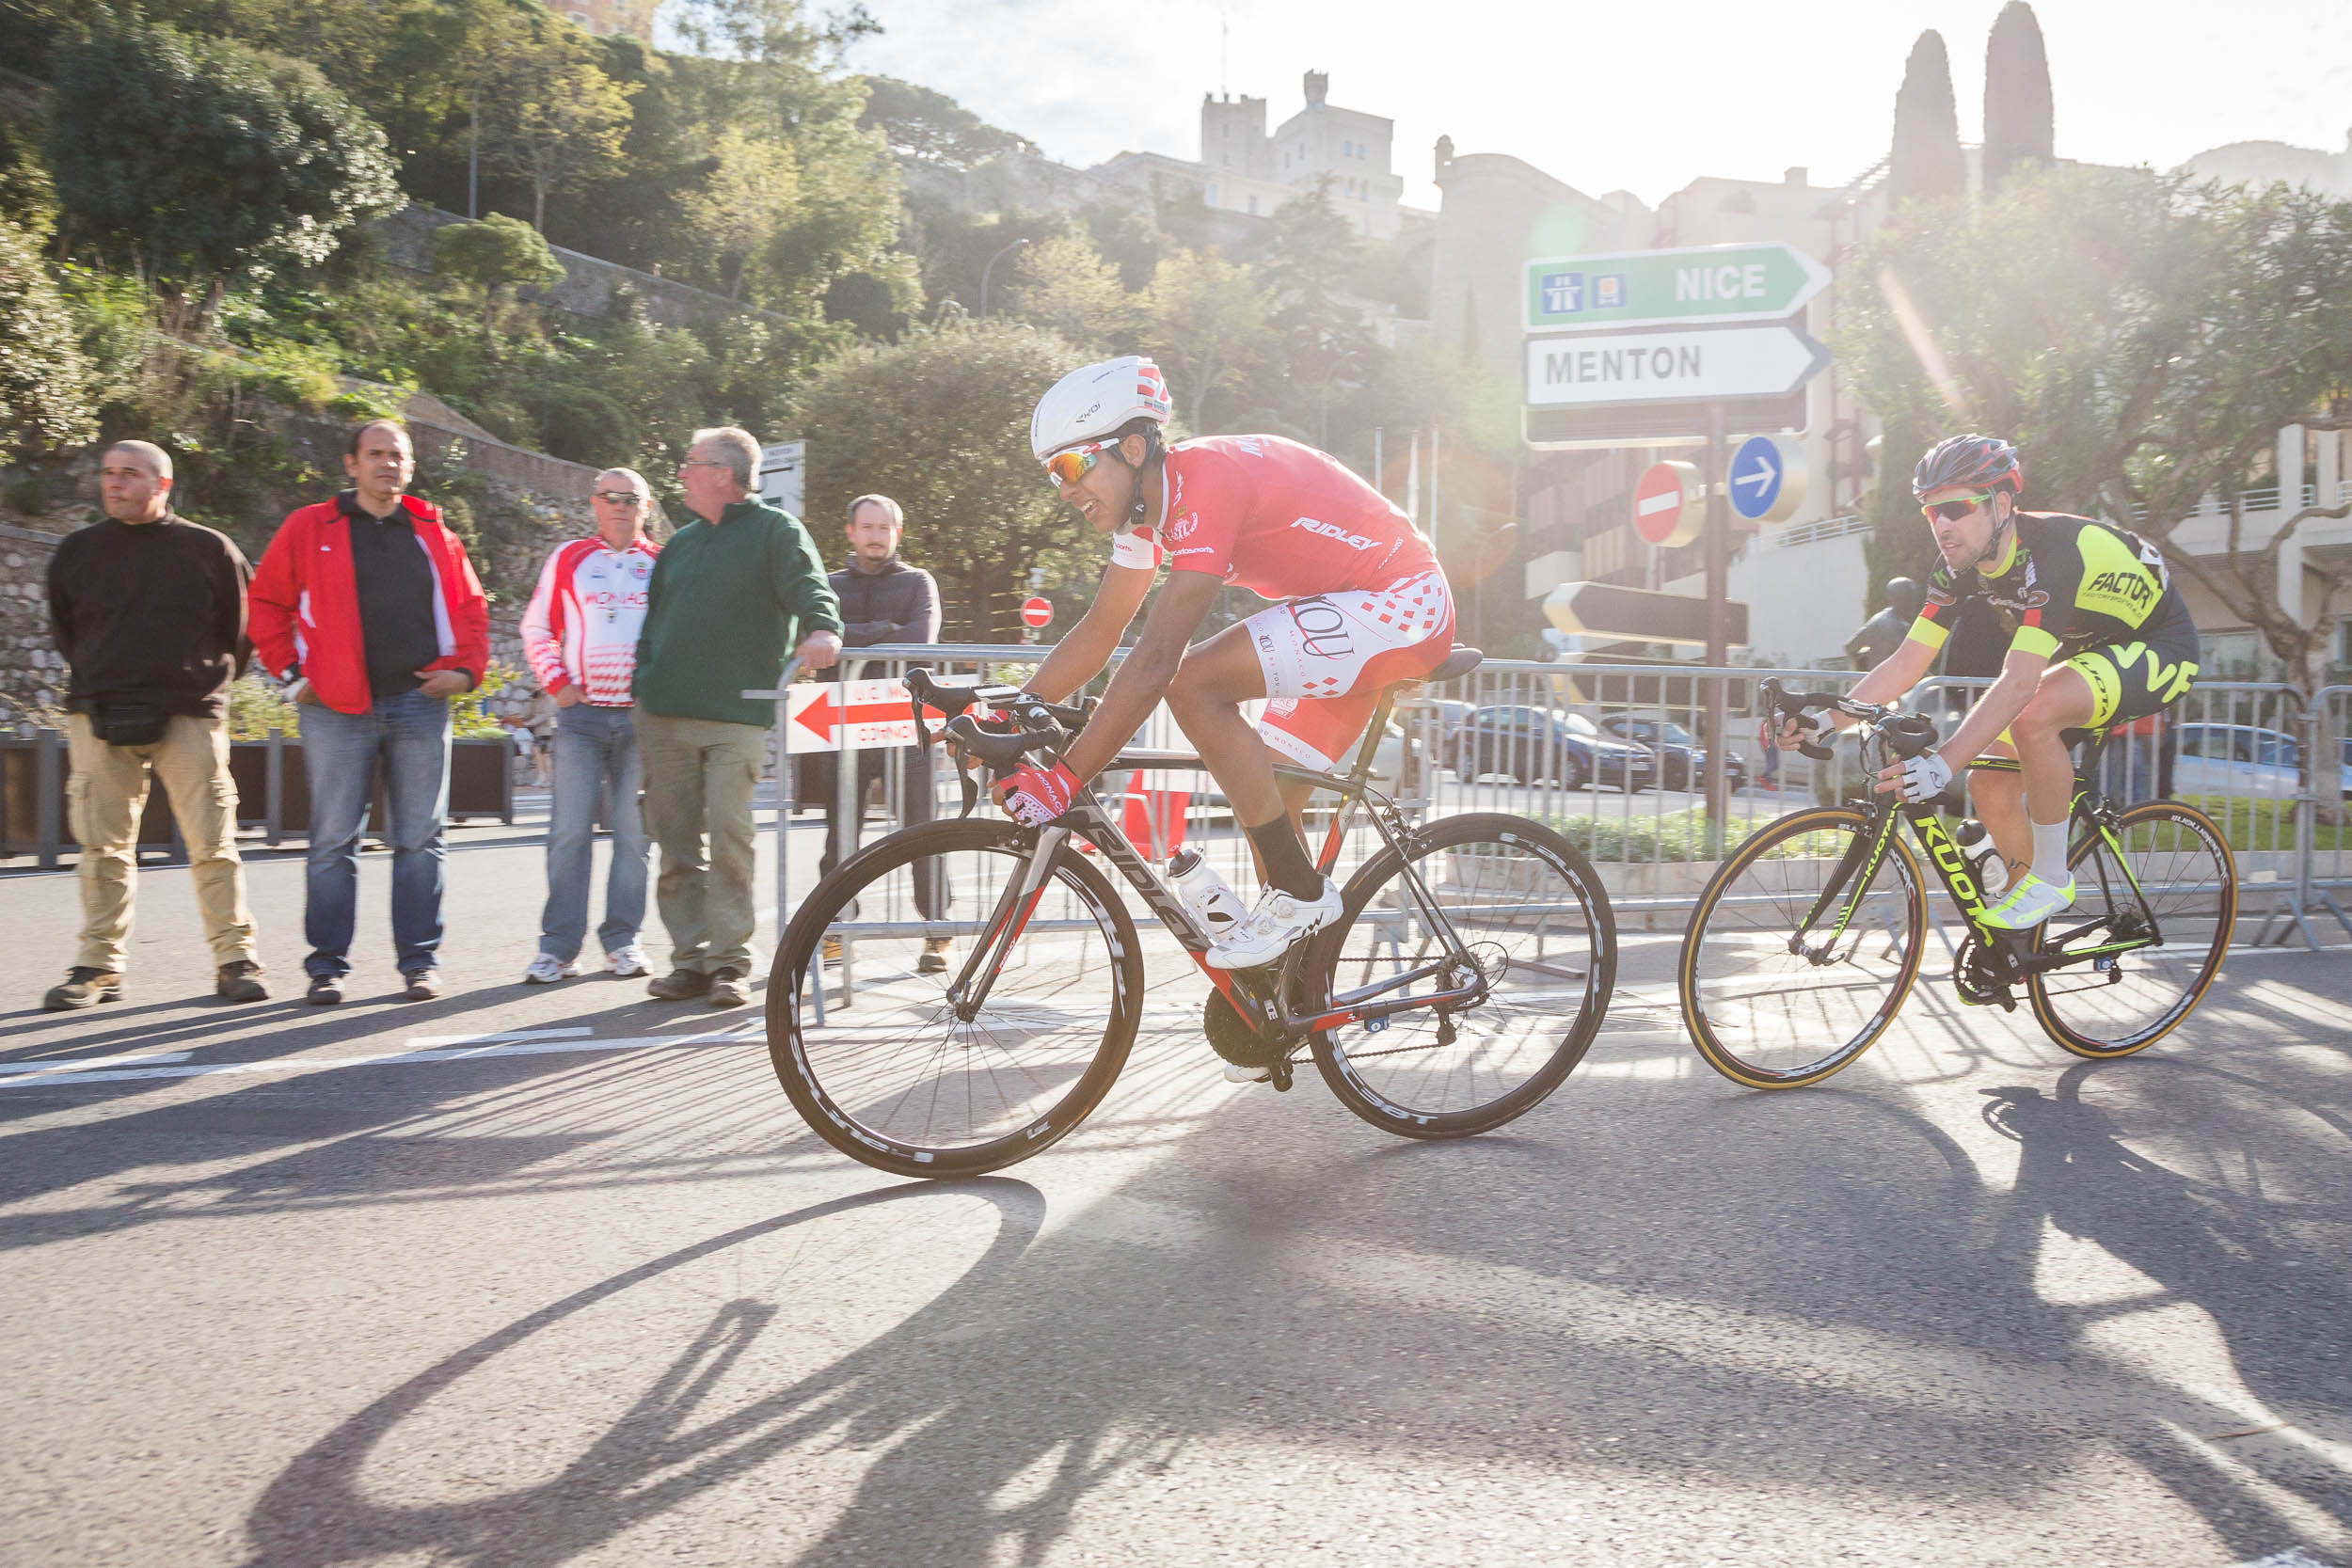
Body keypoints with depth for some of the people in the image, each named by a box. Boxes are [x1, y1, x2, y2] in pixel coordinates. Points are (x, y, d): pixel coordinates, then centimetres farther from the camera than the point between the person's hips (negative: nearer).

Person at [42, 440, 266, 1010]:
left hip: (189, 716, -2)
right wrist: (96, 681, 18)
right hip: (99, 718, 2)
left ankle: (235, 958, 4)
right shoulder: (77, 552, 10)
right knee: (104, 846, 2)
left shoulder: (209, 551, 3)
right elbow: (63, 627, 24)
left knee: (212, 843, -3)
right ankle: (99, 964, 10)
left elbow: (243, 626, 13)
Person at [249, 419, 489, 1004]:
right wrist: (291, 672, 0)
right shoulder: (309, 528, 6)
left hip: (420, 702, 2)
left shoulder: (434, 534, 12)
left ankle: (420, 960, 10)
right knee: (333, 841, 1)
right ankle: (327, 964, 10)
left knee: (421, 839, 3)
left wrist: (465, 668, 2)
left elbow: (470, 607, 15)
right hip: (337, 709, -1)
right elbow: (267, 604, 8)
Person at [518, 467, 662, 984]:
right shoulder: (568, 559, 10)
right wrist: (557, 682, 2)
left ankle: (622, 940, 12)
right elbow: (536, 628, 14)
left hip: (643, 714, 0)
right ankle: (559, 946, 2)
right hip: (581, 714, 0)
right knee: (570, 830, -3)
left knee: (634, 830, 2)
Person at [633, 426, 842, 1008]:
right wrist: (643, 680, 14)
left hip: (737, 717, -6)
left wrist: (823, 628, -33)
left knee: (729, 840, -11)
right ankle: (690, 957, 12)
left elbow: (809, 585, -12)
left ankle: (729, 961, -3)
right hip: (665, 715, 6)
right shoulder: (681, 542, 21)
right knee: (678, 846, 5)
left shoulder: (776, 530, 4)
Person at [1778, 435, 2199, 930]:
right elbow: (1906, 663, -12)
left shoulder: (2051, 550, -34)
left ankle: (2051, 878, -18)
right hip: (2082, 650, 8)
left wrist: (1942, 764, -54)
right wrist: (1825, 720, -26)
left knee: (2034, 715, -35)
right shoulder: (1960, 566, -11)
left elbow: (2018, 683, -44)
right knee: (1989, 785, -7)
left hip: (2156, 648, -8)